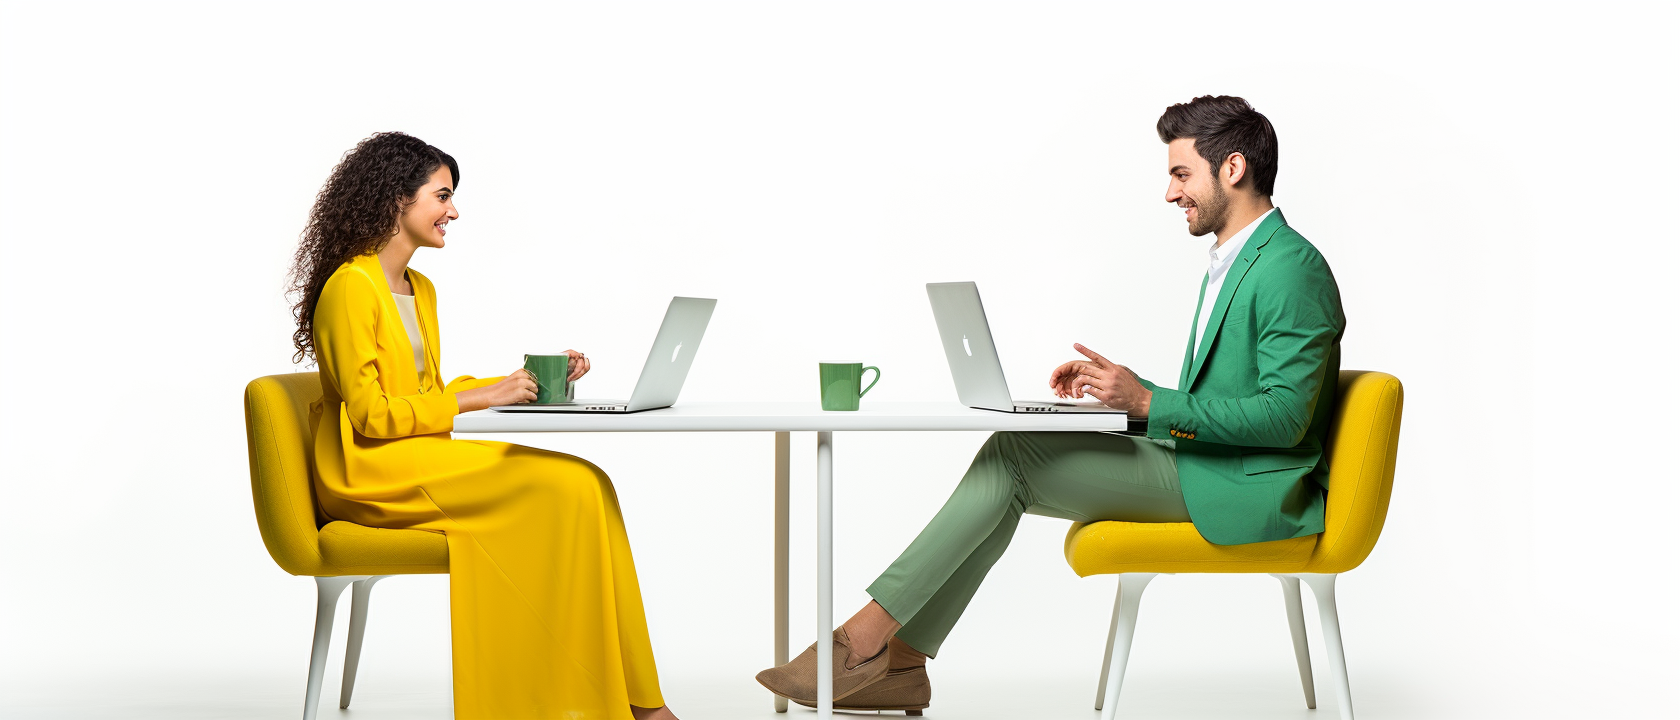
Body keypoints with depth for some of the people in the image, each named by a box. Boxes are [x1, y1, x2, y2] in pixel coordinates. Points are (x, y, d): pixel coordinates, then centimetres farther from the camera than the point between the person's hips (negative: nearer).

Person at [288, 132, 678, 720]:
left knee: (583, 484, -15)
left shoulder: (419, 290, 20)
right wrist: (475, 397, -16)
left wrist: (532, 380, 8)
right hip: (372, 474, -9)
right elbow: (370, 414, -15)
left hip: (420, 461, 9)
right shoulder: (350, 288, -10)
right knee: (569, 485, -23)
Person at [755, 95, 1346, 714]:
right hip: (1204, 466, 10)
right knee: (1008, 464, -5)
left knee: (1013, 455, -16)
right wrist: (1117, 384, 5)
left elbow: (1283, 417, -22)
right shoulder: (1229, 263, 19)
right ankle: (896, 661, -7)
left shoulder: (1291, 269, -14)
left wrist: (1147, 401, -22)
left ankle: (867, 634, -13)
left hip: (1250, 490, -10)